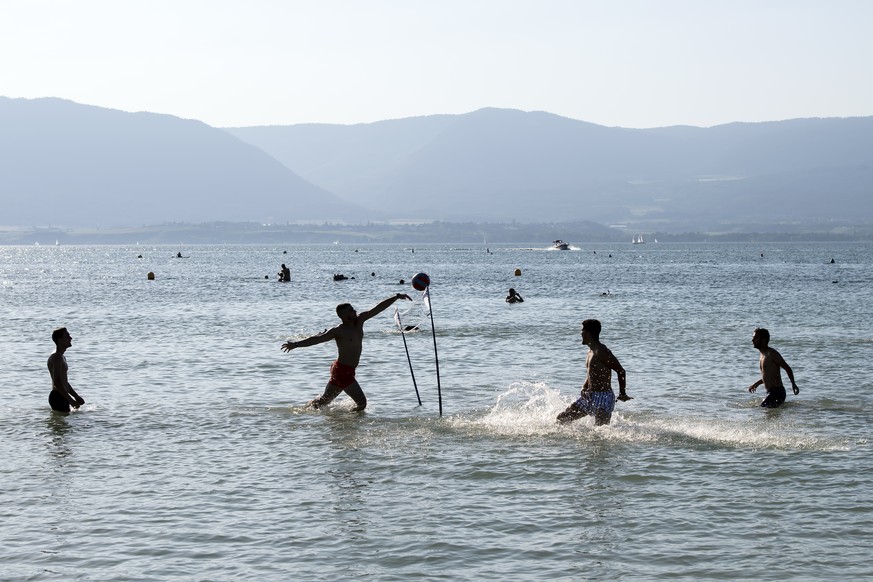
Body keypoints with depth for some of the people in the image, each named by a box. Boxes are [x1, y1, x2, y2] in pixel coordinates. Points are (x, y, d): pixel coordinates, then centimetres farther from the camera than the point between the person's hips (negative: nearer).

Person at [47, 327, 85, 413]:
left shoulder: (61, 357, 18)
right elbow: (57, 383, -24)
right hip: (58, 397, -11)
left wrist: (76, 396, 21)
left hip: (62, 397, 11)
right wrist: (71, 400, -24)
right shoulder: (56, 358, -15)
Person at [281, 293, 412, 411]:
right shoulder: (338, 331, -12)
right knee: (361, 402, -11)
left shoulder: (359, 321, 7)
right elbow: (316, 339, -17)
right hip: (342, 371, -8)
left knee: (324, 400, 18)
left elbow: (378, 308, 7)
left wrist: (397, 297, 7)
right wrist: (296, 344, -24)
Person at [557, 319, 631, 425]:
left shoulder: (601, 352, -16)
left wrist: (622, 394, -15)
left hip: (603, 397, -10)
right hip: (589, 397, 10)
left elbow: (621, 371, -15)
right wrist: (584, 388, 1)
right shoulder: (591, 352, 13)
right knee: (561, 419, 10)